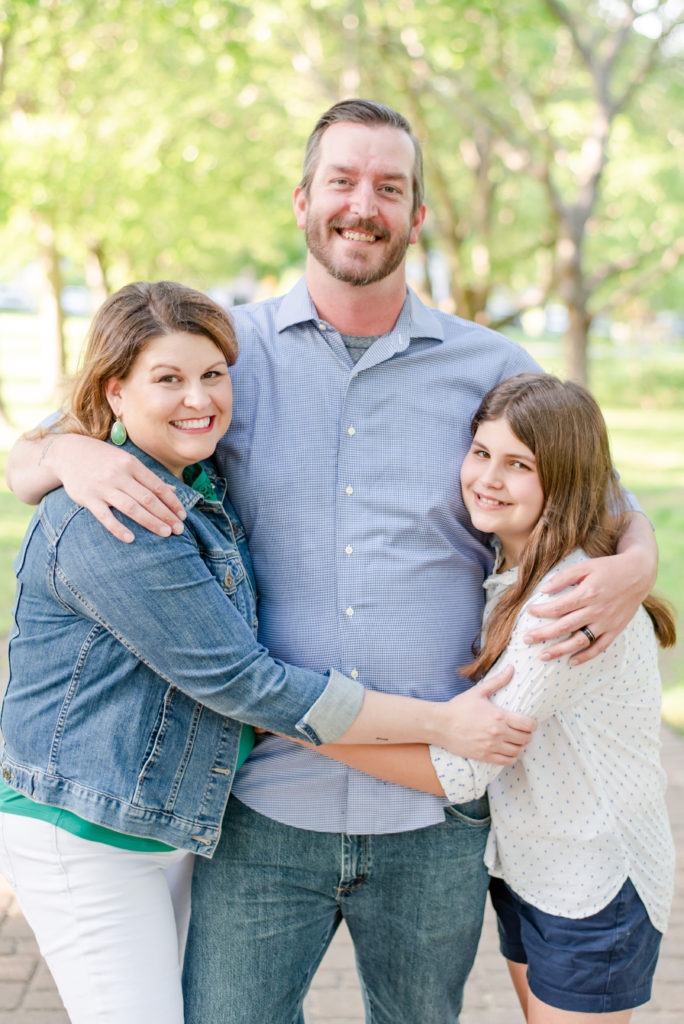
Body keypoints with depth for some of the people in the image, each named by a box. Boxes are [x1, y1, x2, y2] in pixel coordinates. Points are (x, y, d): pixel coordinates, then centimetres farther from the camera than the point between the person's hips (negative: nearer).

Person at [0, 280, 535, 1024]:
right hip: (87, 841, -9)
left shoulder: (201, 489, 7)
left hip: (172, 825, 9)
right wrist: (443, 722, -19)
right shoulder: (108, 522, -23)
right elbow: (241, 681, -24)